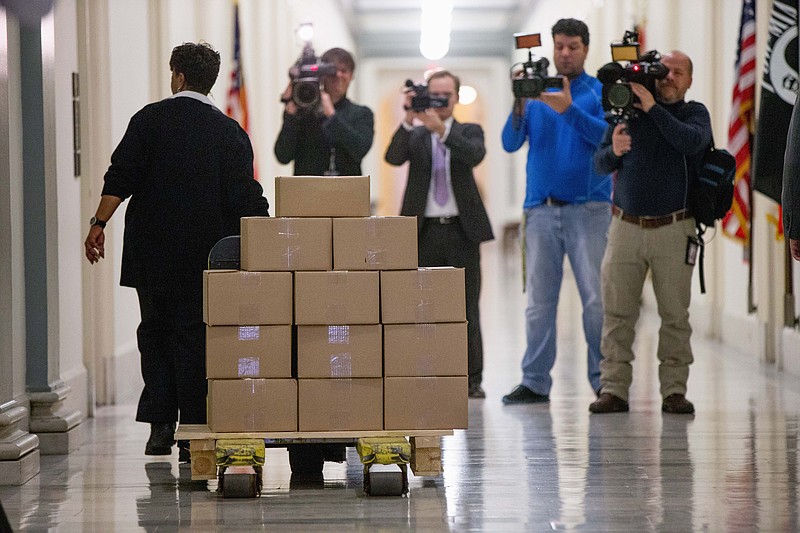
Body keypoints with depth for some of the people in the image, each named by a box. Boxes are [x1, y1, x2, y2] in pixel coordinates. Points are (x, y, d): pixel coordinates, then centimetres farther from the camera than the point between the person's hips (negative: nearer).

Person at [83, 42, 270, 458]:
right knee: (193, 335, 3)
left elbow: (120, 178, -7)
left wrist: (98, 224, -3)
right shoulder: (229, 132, 2)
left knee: (154, 331, 11)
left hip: (152, 248, 0)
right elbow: (245, 197, 0)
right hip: (204, 252, 0)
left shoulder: (149, 119, 0)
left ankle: (160, 424, 3)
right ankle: (193, 432, -1)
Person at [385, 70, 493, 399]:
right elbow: (393, 157, -10)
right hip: (424, 232, 0)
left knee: (467, 309, 1)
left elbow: (475, 156, -14)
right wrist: (409, 121, -22)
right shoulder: (414, 134, 10)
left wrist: (441, 129, -25)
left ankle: (471, 380, 5)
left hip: (461, 230, 0)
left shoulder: (469, 132, 9)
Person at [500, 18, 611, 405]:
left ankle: (604, 381, -1)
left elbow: (607, 136, -11)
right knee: (539, 301, 3)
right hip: (541, 209, 3)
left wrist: (569, 110, -22)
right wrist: (519, 107, -14)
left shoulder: (600, 92, 5)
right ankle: (535, 382, 7)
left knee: (596, 299, -6)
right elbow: (510, 143, 4)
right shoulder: (536, 91, 13)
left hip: (587, 208, -3)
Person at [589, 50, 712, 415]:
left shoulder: (694, 113, 7)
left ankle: (674, 391, 4)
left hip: (673, 230, -1)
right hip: (626, 226, 1)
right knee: (617, 313, -1)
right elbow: (599, 163, 8)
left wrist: (652, 109, -18)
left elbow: (692, 142, -17)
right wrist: (613, 150, -14)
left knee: (675, 314, -1)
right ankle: (614, 389, 1)